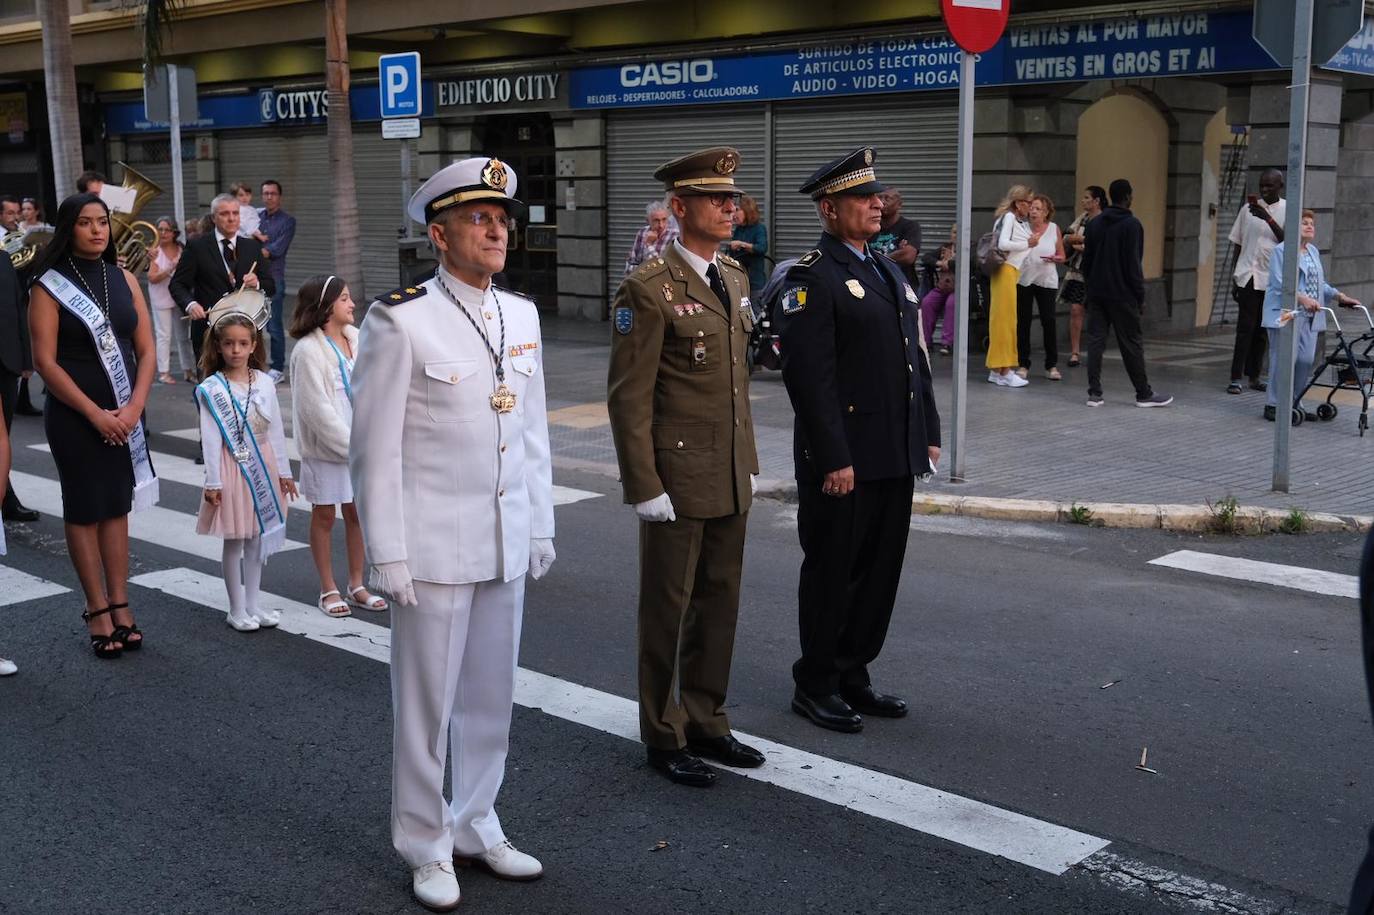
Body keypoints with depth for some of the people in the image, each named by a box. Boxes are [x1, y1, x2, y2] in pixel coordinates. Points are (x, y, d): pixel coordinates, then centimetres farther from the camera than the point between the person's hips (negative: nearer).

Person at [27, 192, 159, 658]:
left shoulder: (124, 279, 7)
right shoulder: (49, 286, -5)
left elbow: (147, 350, 4)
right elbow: (45, 362, -11)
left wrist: (133, 407, -9)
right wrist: (95, 414, -15)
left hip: (125, 414, 4)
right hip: (74, 415, -4)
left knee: (117, 507, 9)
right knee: (84, 510, 3)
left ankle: (120, 606, 15)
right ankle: (98, 610, 10)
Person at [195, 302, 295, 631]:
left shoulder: (265, 383, 1)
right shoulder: (212, 389, -10)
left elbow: (275, 430, 6)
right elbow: (210, 438, -11)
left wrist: (283, 471, 8)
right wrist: (212, 482, -12)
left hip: (263, 466, 4)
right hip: (231, 467, -4)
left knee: (257, 538, 12)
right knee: (234, 541, 5)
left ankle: (252, 603, 24)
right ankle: (236, 609, 15)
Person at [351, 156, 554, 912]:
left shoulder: (521, 316, 7)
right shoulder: (399, 320, -12)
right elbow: (375, 449, -11)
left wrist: (540, 527, 12)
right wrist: (387, 556, -12)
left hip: (506, 546, 6)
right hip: (434, 549, -6)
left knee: (492, 698, 16)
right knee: (426, 704, 8)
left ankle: (476, 827, 34)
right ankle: (426, 848, 25)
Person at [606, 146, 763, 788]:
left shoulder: (734, 278, 11)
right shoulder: (648, 289, -14)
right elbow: (628, 398, -15)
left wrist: (748, 461, 16)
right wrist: (644, 487, -17)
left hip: (731, 479, 8)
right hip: (677, 479, -7)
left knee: (719, 604, 15)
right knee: (667, 609, 6)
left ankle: (706, 723, 30)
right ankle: (663, 737, 20)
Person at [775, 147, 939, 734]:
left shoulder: (889, 271, 15)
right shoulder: (812, 278, -12)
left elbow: (915, 360, 19)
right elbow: (809, 376, -18)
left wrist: (929, 434, 14)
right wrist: (834, 459, -21)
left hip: (896, 458, 8)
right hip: (843, 459, -8)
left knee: (880, 571, 14)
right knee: (832, 572, 4)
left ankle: (853, 677, 27)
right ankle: (816, 685, 19)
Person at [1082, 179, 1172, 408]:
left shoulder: (1094, 224, 9)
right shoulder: (1131, 225, -10)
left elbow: (1086, 260, 12)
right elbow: (1133, 265, -13)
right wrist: (1141, 296, -8)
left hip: (1097, 293, 6)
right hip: (1121, 295, -5)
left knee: (1095, 340, 4)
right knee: (1132, 344, 1)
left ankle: (1094, 393, 1)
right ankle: (1144, 394, 9)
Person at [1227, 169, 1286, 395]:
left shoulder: (1288, 210, 1)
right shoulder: (1248, 209, 6)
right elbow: (1237, 244, 11)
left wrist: (1268, 218, -22)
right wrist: (1234, 277, 9)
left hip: (1273, 279, 0)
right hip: (1248, 276, 0)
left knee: (1262, 330, 7)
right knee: (1245, 328, -6)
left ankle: (1254, 376, 16)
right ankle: (1236, 378, -6)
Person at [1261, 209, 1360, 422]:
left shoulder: (1313, 251, 20)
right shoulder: (1281, 250, -5)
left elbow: (1320, 283, 23)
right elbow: (1280, 283, -16)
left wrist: (1339, 296, 10)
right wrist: (1302, 298, -28)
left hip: (1309, 316, 8)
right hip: (1286, 314, -8)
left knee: (1306, 360, 5)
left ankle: (1294, 403, 15)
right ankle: (1273, 405, -1)